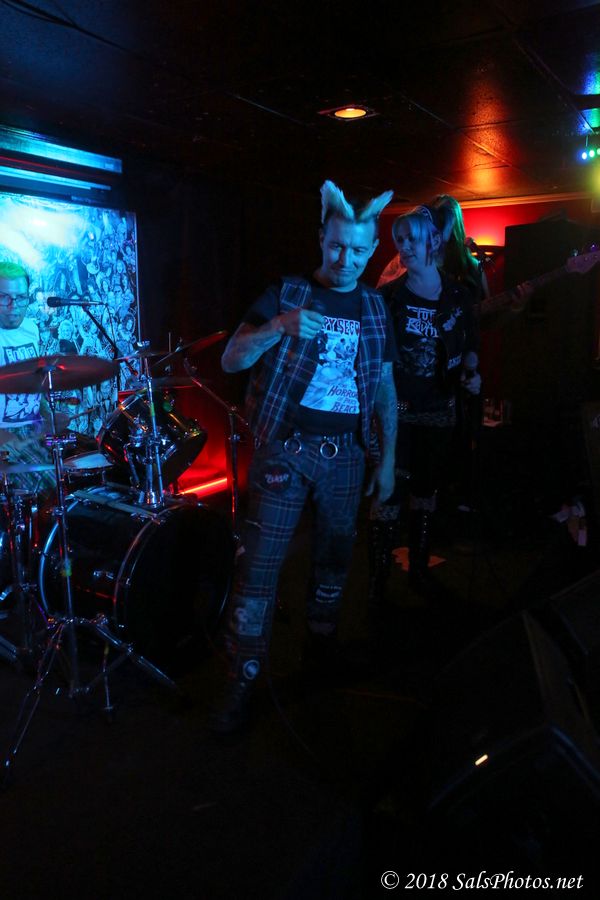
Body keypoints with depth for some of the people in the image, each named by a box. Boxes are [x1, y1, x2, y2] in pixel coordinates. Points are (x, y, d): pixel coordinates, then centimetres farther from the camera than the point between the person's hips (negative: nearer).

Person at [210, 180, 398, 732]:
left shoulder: (375, 309, 10)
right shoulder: (285, 294, -1)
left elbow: (384, 388, 13)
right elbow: (231, 361, -11)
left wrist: (388, 460, 7)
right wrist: (279, 327, -29)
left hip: (346, 454, 4)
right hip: (284, 449, -3)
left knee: (334, 559, 14)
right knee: (260, 564, -4)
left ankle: (322, 646, 36)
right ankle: (242, 682, 8)